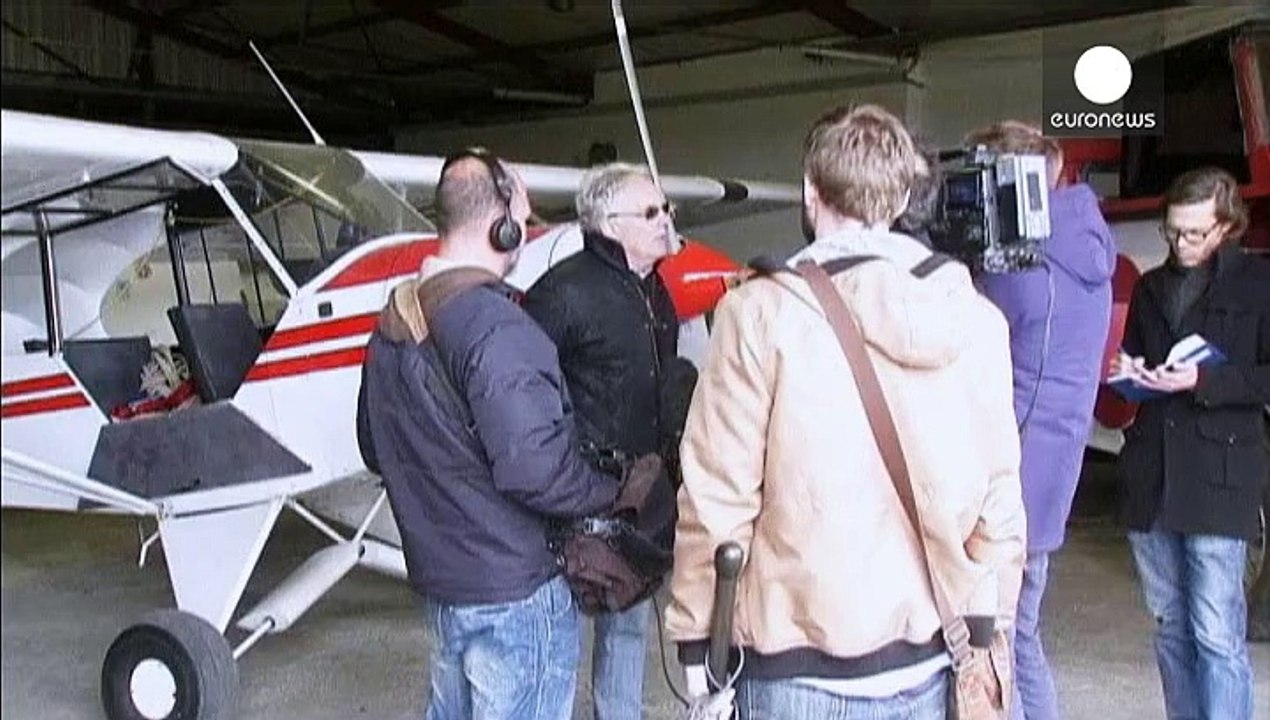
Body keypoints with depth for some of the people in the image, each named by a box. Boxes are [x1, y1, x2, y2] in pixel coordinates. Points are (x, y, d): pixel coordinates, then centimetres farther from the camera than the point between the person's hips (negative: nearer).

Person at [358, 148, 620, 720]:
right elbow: (535, 469, -29)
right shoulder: (497, 329, -23)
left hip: (437, 580, 9)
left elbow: (377, 448, 16)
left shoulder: (393, 325, 6)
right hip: (515, 592, -9)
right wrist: (613, 491, -14)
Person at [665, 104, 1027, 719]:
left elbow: (718, 495, -12)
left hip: (802, 669, -3)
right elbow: (1000, 498, 2)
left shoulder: (762, 313, -13)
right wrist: (988, 622, 15)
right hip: (930, 661, 4)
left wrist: (695, 637, -1)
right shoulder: (976, 319, -2)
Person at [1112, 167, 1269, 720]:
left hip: (1219, 478, -5)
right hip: (1149, 476, 5)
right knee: (1170, 627, 12)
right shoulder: (1151, 287, 16)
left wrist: (1204, 382, -16)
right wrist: (1129, 373, 4)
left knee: (1217, 634, -6)